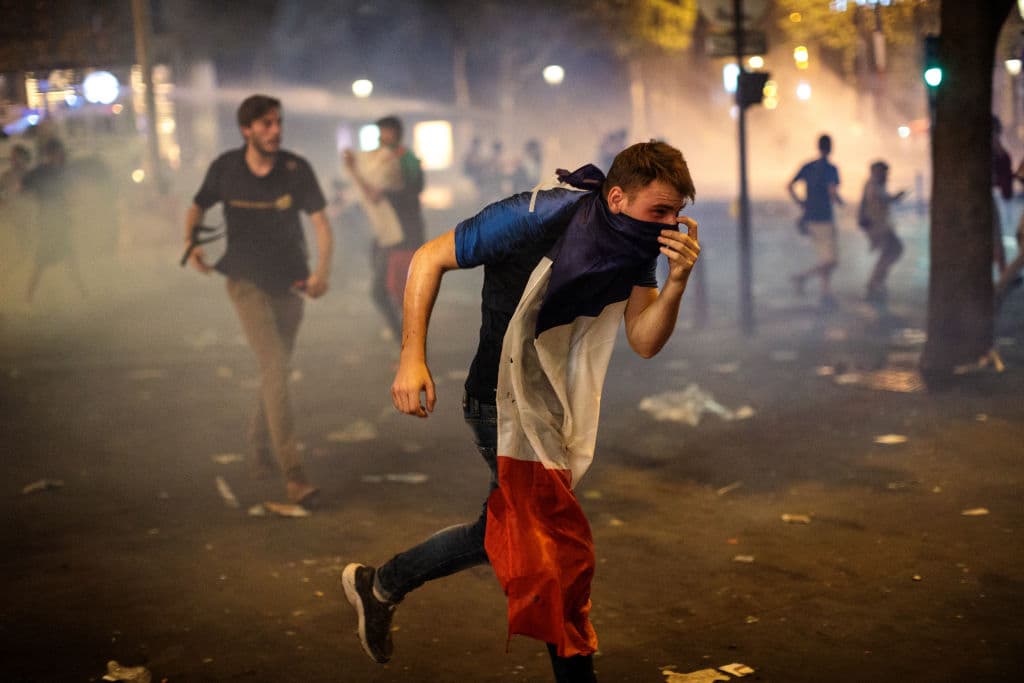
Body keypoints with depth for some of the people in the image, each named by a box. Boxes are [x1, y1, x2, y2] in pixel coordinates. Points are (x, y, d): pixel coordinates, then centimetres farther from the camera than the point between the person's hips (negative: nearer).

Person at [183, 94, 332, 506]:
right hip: (247, 282, -3)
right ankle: (293, 475, -20)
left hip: (289, 282, 3)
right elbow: (198, 208, 9)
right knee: (275, 368, -16)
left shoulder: (295, 169, -7)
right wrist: (191, 243, -10)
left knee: (276, 371, 14)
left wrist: (322, 271, -26)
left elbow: (320, 222, -11)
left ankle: (258, 447, 40)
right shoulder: (225, 168, -6)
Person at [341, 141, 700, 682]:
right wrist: (412, 358, -23)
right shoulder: (536, 219, -25)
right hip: (503, 398, -8)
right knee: (561, 547, -8)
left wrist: (677, 281, -27)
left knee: (504, 531, 21)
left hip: (550, 402, 8)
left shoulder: (639, 246, -6)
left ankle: (378, 586, 39)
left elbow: (645, 341, -8)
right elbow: (429, 258, -17)